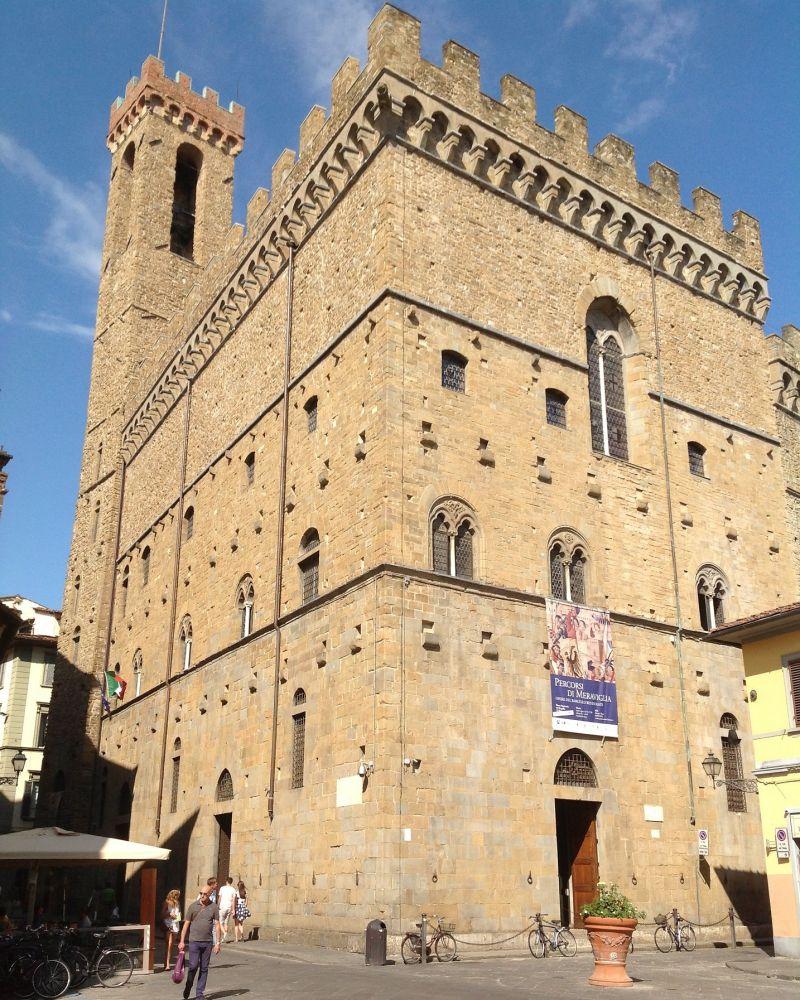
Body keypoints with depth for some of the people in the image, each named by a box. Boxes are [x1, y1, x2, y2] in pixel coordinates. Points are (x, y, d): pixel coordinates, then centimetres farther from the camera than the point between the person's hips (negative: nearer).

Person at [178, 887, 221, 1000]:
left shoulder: (214, 907, 3)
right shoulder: (193, 906, 1)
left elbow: (217, 925, 3)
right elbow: (186, 924, 4)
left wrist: (218, 943, -3)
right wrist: (182, 941, 1)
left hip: (208, 942, 1)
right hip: (194, 941, -1)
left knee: (204, 969, 5)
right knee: (193, 966, -6)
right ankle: (187, 989, 17)